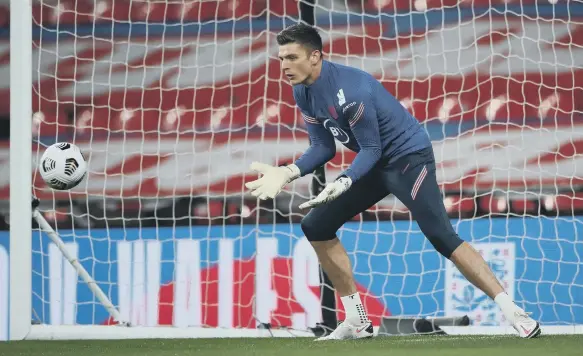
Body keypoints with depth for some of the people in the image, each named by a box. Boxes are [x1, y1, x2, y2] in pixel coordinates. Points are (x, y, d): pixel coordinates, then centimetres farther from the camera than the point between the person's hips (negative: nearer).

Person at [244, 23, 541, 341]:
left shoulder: (349, 89, -28)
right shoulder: (303, 93, -2)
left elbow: (370, 148, -23)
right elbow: (323, 147, 3)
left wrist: (342, 183, -38)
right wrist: (287, 173, -13)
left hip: (409, 156, -9)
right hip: (376, 163, 9)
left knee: (441, 236, -22)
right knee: (316, 226, 5)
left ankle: (512, 312, -22)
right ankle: (357, 322, 11)